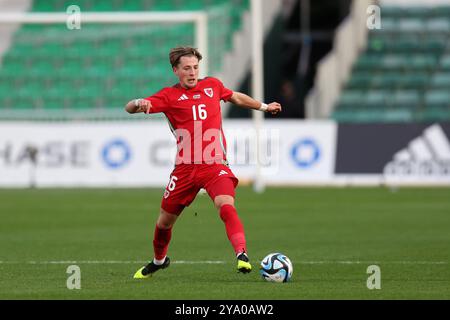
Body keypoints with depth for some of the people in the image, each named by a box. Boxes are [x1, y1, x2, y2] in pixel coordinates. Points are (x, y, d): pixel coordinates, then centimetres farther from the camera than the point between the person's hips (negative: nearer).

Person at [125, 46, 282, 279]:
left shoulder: (212, 85, 11)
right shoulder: (170, 95, 2)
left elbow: (236, 98, 33)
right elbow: (129, 109, -9)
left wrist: (264, 107, 42)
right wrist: (139, 103, -32)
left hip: (215, 165, 0)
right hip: (185, 168, 0)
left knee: (226, 206, -27)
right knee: (165, 219, 12)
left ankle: (242, 254, -38)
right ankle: (159, 260, 39)